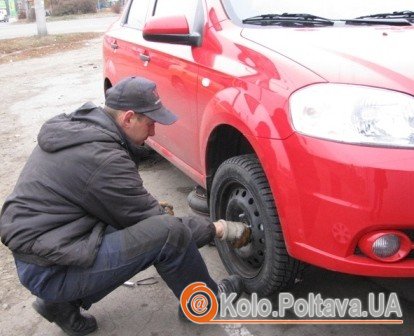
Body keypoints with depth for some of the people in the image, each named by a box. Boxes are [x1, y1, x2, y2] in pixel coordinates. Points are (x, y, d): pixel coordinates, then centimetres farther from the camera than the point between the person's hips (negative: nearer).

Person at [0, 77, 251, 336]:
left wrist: (151, 207, 7)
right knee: (169, 233, -19)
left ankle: (63, 302, 13)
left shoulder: (74, 127, 4)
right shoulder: (104, 159, -23)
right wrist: (219, 229, -2)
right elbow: (159, 225, -13)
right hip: (49, 272, -9)